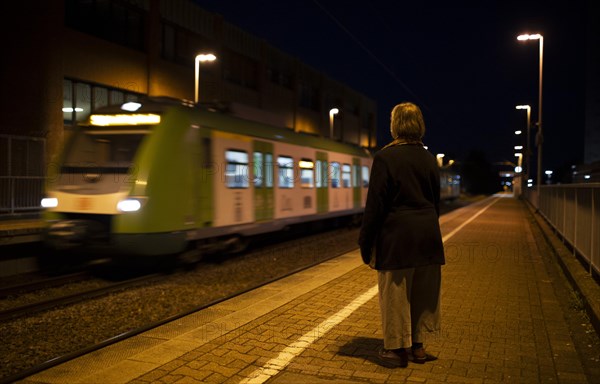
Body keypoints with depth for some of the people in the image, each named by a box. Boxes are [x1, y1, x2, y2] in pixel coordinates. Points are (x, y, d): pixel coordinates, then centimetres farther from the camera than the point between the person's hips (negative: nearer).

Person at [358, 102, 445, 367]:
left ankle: (398, 348, 17)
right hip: (428, 235, 6)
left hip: (396, 236, -6)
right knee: (421, 292, 14)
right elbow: (436, 201, 13)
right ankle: (417, 346, 25)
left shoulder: (385, 157, -12)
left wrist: (366, 243, -6)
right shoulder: (429, 159, 6)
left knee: (395, 293, 6)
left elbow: (375, 204, -13)